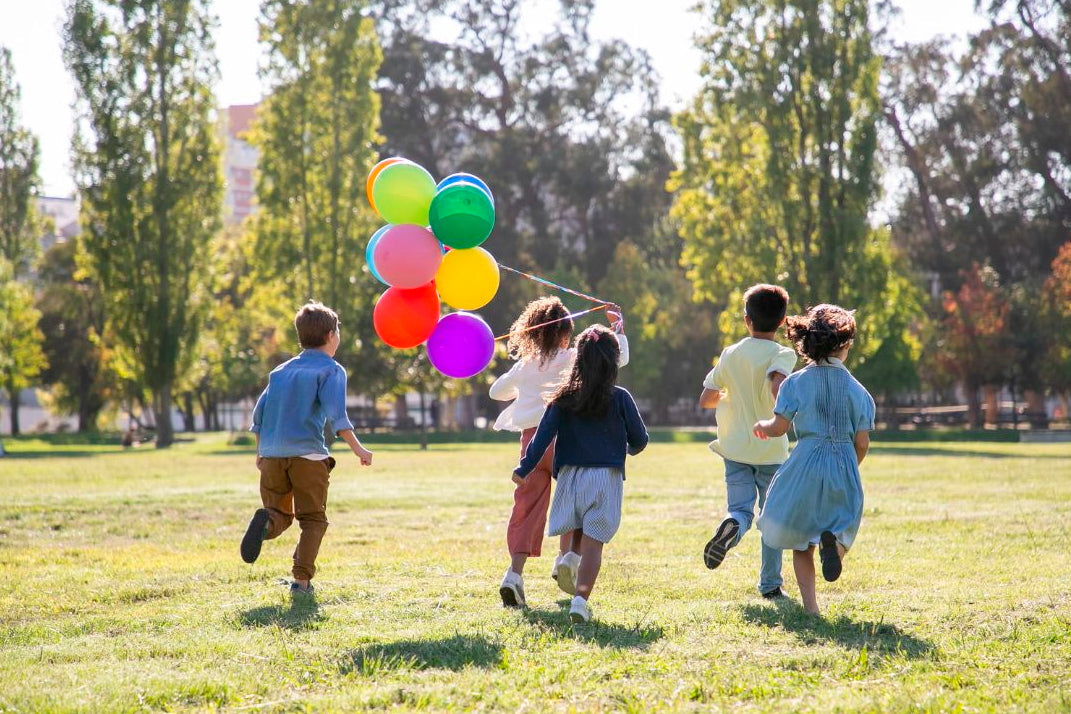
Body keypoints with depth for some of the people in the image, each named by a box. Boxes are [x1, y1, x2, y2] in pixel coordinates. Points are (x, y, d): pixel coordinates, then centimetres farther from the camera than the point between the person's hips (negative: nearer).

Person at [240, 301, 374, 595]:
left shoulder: (281, 371, 19)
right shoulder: (331, 370, 2)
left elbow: (259, 413, 17)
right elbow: (335, 414, -12)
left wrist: (260, 452, 27)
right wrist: (357, 448, -11)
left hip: (272, 454, 4)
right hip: (308, 453, -4)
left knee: (281, 515, 13)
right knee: (313, 519, 7)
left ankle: (266, 521, -22)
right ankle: (302, 579, -5)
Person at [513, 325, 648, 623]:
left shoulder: (565, 398, 1)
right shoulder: (620, 399, -2)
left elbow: (543, 435, -5)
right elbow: (639, 439, 4)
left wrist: (524, 469, -1)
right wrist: (631, 448, 27)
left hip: (570, 475, 2)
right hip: (606, 477, -2)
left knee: (576, 533, 25)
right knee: (593, 543, -4)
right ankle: (580, 599, -14)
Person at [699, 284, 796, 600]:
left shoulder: (730, 354, 4)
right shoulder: (783, 355, -8)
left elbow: (705, 400, 7)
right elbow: (778, 385, -29)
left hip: (736, 448, 2)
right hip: (772, 450, -2)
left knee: (741, 509, 1)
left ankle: (731, 527, -36)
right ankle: (770, 583, 14)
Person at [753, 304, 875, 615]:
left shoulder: (796, 382, -3)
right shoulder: (857, 390, 2)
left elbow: (779, 427, -7)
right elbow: (862, 443, 2)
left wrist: (762, 425, 16)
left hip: (806, 464, -1)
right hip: (845, 465, 1)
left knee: (800, 539, 12)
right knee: (842, 526, 15)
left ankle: (810, 605, 2)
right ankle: (833, 541, -23)